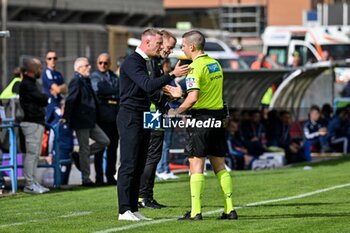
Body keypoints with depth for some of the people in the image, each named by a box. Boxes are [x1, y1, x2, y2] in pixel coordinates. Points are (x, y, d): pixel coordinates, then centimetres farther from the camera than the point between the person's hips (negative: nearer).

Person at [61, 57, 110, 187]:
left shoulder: (86, 80, 15)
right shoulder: (76, 81, -14)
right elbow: (70, 99, -20)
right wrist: (66, 117, -24)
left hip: (90, 121, 9)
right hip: (81, 122, -9)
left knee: (104, 141, 9)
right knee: (85, 149, -2)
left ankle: (80, 156, 17)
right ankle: (86, 179, 5)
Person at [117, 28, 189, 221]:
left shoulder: (141, 62, 18)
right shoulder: (131, 62, -13)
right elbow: (148, 86, -27)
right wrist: (172, 75, -30)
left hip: (142, 118, 10)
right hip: (130, 119, -10)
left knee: (138, 167, 8)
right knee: (129, 166, -9)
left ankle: (133, 209, 10)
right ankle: (124, 210, -9)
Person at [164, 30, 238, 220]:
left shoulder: (195, 67, -14)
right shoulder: (216, 64, 11)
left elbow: (193, 97, -23)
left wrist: (176, 112, -9)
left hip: (201, 117, -7)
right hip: (217, 116, 7)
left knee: (196, 166, -3)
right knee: (219, 166, 10)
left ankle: (195, 212, -5)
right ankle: (230, 209, 7)